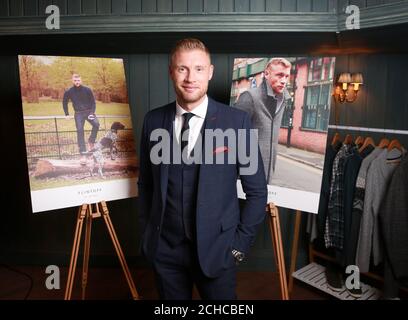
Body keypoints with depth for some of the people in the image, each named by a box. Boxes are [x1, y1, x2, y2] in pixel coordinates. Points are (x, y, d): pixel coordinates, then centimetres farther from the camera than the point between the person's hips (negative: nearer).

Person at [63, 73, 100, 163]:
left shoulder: (87, 90, -4)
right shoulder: (69, 92, -1)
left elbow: (93, 102, 2)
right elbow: (64, 103, 15)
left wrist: (92, 113, -11)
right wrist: (67, 114, 7)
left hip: (89, 111, 0)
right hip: (78, 113, 0)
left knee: (96, 124, -27)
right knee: (80, 131, -10)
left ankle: (91, 141, -3)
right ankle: (83, 154, -8)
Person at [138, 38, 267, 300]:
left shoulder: (237, 121, -11)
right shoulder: (153, 120, -2)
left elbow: (257, 191, -5)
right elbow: (145, 183, 7)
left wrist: (240, 244, -5)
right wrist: (147, 234, 7)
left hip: (216, 248, -2)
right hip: (164, 249, 3)